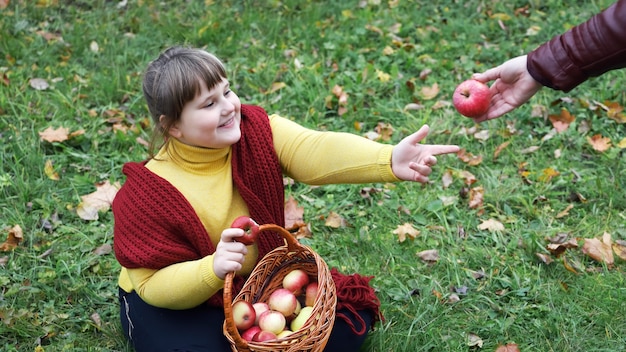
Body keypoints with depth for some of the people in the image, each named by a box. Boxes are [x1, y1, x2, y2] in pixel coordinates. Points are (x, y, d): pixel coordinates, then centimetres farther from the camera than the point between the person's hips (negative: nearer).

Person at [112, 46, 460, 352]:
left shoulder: (256, 130, -16)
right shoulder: (149, 192, -25)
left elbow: (314, 151, -36)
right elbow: (153, 284, -22)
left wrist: (389, 160, -56)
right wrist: (212, 269, -43)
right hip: (177, 301, -3)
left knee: (350, 320, -5)